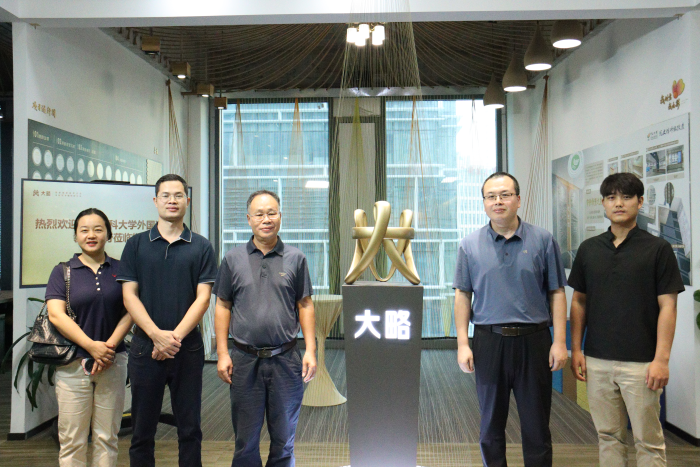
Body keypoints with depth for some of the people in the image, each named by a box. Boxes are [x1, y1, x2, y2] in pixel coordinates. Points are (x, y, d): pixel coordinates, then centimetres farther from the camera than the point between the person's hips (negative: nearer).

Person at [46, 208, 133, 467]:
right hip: (73, 363, -1)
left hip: (113, 361, 1)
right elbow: (56, 314, -7)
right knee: (72, 440, 2)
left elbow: (130, 312, 3)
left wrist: (109, 345, -11)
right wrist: (91, 346, -15)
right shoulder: (63, 271, 4)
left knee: (107, 436, 8)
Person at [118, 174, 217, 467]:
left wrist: (176, 336, -14)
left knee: (189, 428, 7)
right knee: (142, 428, 8)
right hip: (145, 345, 1)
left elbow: (203, 298, -2)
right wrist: (157, 335, -12)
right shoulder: (136, 245, 6)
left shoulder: (201, 247, 4)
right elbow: (129, 295, 0)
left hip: (188, 346, 0)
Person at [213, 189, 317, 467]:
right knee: (245, 440, 10)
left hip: (286, 359, 0)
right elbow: (222, 307, 6)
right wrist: (222, 353, 0)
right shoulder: (233, 259, 4)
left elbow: (305, 305, 6)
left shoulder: (295, 259, 4)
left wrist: (310, 350, -1)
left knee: (284, 440, 12)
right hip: (245, 360, 0)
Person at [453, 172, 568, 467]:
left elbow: (557, 293, 2)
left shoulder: (543, 241, 1)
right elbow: (462, 296, 5)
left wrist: (559, 342, -5)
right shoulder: (470, 245, 4)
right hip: (489, 341, 1)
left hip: (533, 341, -1)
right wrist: (462, 344, -1)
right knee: (491, 425, 13)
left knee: (536, 426, 8)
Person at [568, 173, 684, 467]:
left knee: (648, 440, 5)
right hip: (596, 361, 4)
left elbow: (667, 306, -7)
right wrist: (576, 349, 4)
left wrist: (662, 358, -13)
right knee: (608, 436, 13)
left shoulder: (658, 249, -5)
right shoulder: (589, 249, 6)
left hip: (641, 363, -3)